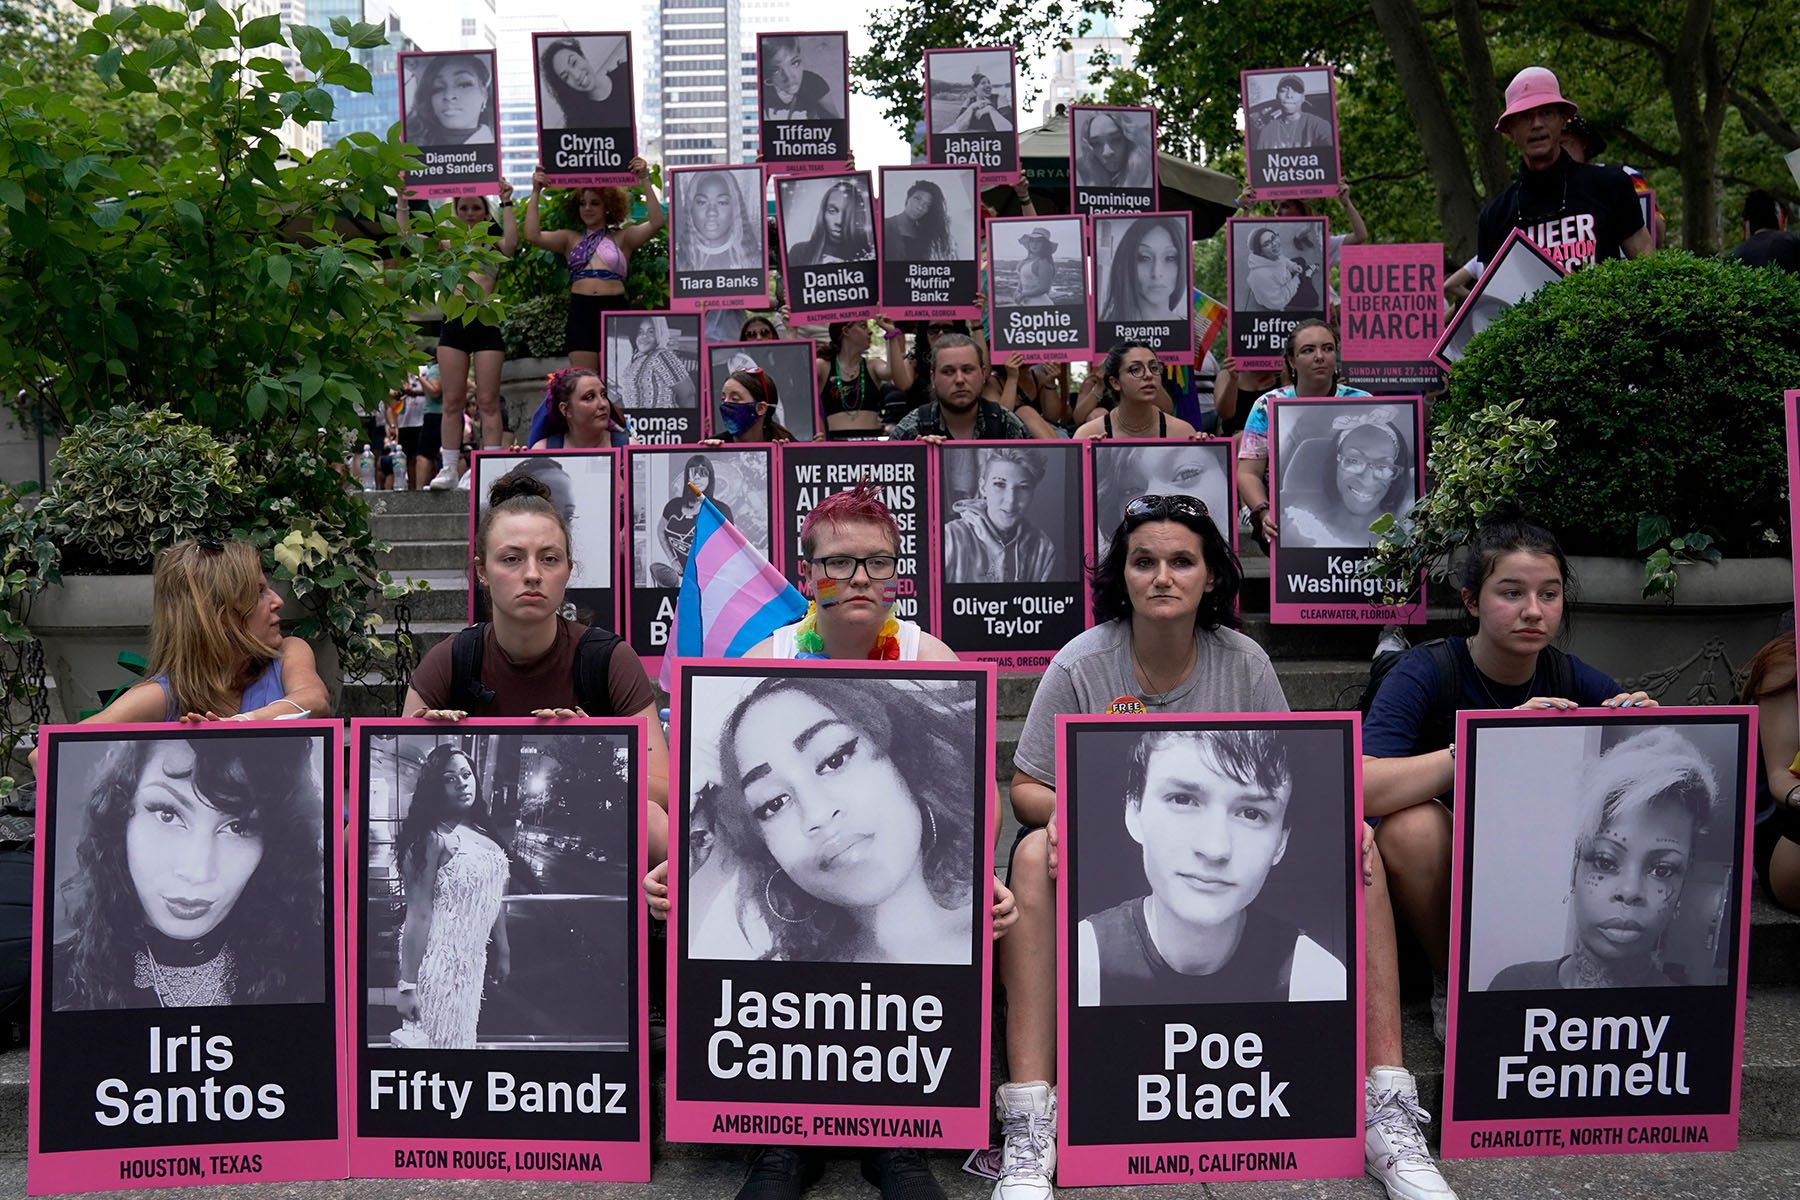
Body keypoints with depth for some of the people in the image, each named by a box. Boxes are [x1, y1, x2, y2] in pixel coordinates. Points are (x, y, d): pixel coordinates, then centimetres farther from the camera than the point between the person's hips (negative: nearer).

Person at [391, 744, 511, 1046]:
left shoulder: (483, 832, 5)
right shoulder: (435, 838, -17)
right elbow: (419, 915, -20)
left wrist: (502, 952, 15)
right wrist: (407, 985, -21)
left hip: (473, 960, 7)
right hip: (439, 959, -7)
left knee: (463, 1038, 17)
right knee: (441, 1041, 4)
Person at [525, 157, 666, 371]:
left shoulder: (622, 238, 11)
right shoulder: (570, 239, 16)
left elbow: (657, 222, -3)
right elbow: (533, 235, 3)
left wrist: (645, 182, -7)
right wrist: (536, 192, 2)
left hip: (615, 310, -1)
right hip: (580, 312, 1)